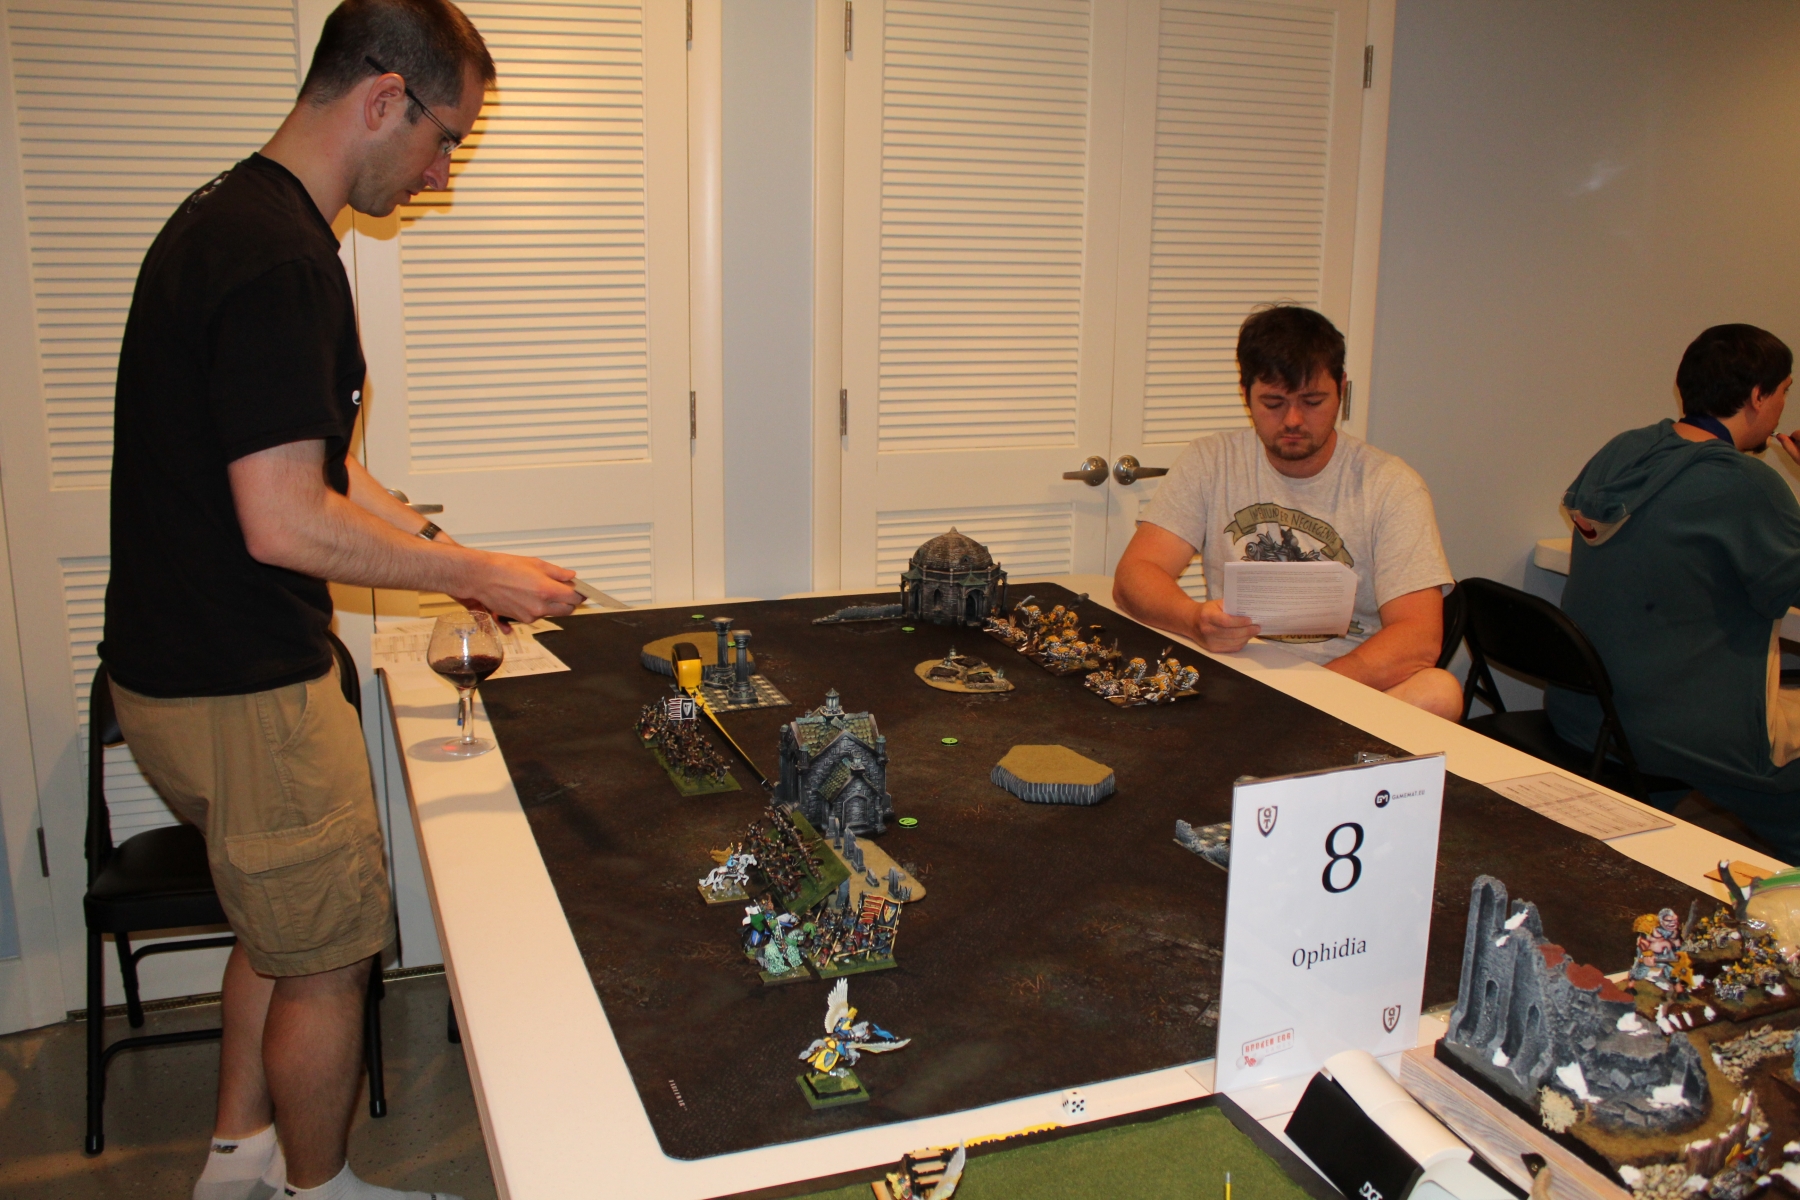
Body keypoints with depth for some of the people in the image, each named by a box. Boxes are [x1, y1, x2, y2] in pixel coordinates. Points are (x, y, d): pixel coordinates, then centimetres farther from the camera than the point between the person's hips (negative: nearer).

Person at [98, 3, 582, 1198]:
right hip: (243, 690, -10)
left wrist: (442, 547, 13)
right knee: (329, 956, 8)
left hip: (187, 662, 10)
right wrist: (474, 573, -16)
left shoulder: (227, 219, 10)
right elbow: (287, 523, -28)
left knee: (283, 921, 25)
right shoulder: (280, 259, -23)